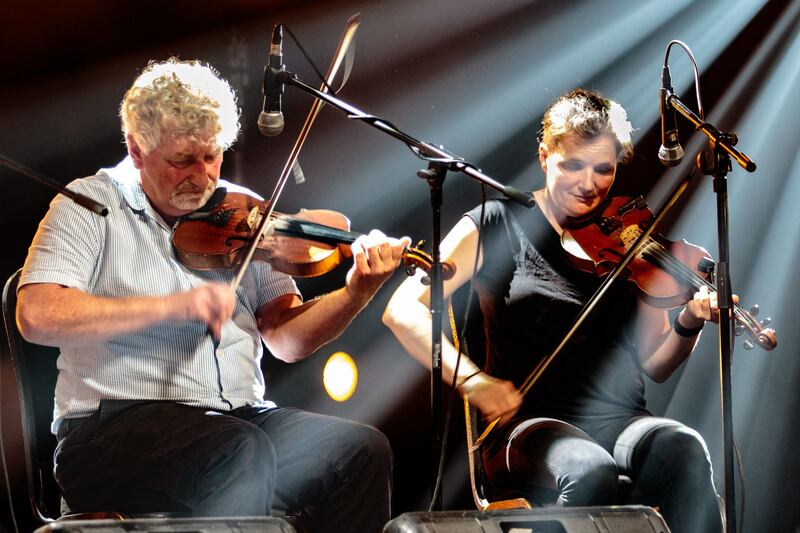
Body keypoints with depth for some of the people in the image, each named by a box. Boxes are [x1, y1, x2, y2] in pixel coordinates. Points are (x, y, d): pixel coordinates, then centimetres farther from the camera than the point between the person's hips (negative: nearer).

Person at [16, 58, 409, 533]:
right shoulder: (89, 205, 1)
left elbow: (287, 339, 7)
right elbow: (37, 315, -15)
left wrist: (358, 291, -12)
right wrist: (171, 306, -21)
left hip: (241, 417, 5)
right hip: (116, 428, -5)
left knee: (364, 449, -18)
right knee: (242, 452, -35)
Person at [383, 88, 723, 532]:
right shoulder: (498, 225, 5)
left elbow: (654, 364, 14)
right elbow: (403, 309, -6)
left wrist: (688, 324, -9)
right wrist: (470, 377, -21)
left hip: (621, 421, 3)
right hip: (531, 423, -3)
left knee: (685, 452, -32)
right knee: (590, 470, -38)